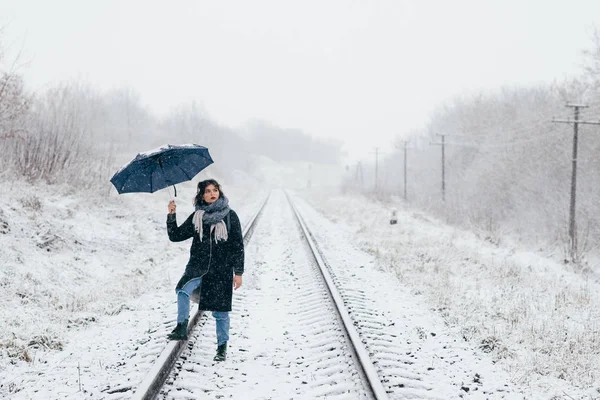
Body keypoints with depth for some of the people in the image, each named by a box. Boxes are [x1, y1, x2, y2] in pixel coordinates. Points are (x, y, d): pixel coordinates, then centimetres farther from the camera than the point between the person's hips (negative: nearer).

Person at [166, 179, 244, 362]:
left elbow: (238, 245, 1)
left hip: (222, 270, -1)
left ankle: (222, 347, 20)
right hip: (198, 265, 1)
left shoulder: (230, 216, 0)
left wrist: (238, 272, -2)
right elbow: (175, 236, 6)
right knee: (183, 289, -30)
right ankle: (181, 328, -24)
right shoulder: (197, 217, 6)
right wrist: (171, 216, -8)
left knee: (220, 311, 5)